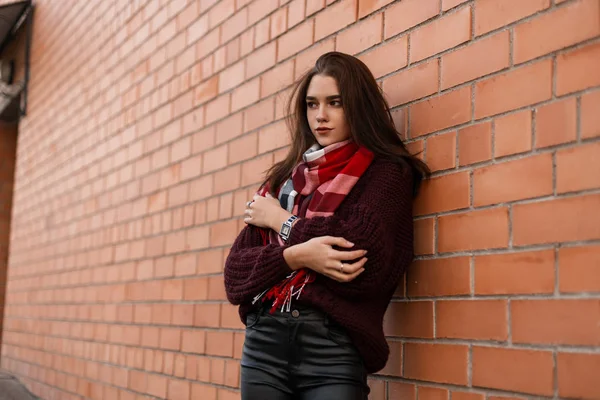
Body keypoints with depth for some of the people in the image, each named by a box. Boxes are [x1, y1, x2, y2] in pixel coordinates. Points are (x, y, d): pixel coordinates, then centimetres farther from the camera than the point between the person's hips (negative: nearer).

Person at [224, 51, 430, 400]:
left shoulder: (387, 172, 0)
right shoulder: (284, 178, 12)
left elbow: (366, 258, -17)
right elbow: (236, 271, 6)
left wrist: (281, 221, -3)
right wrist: (293, 256, -15)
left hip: (335, 348, -4)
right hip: (263, 343, 4)